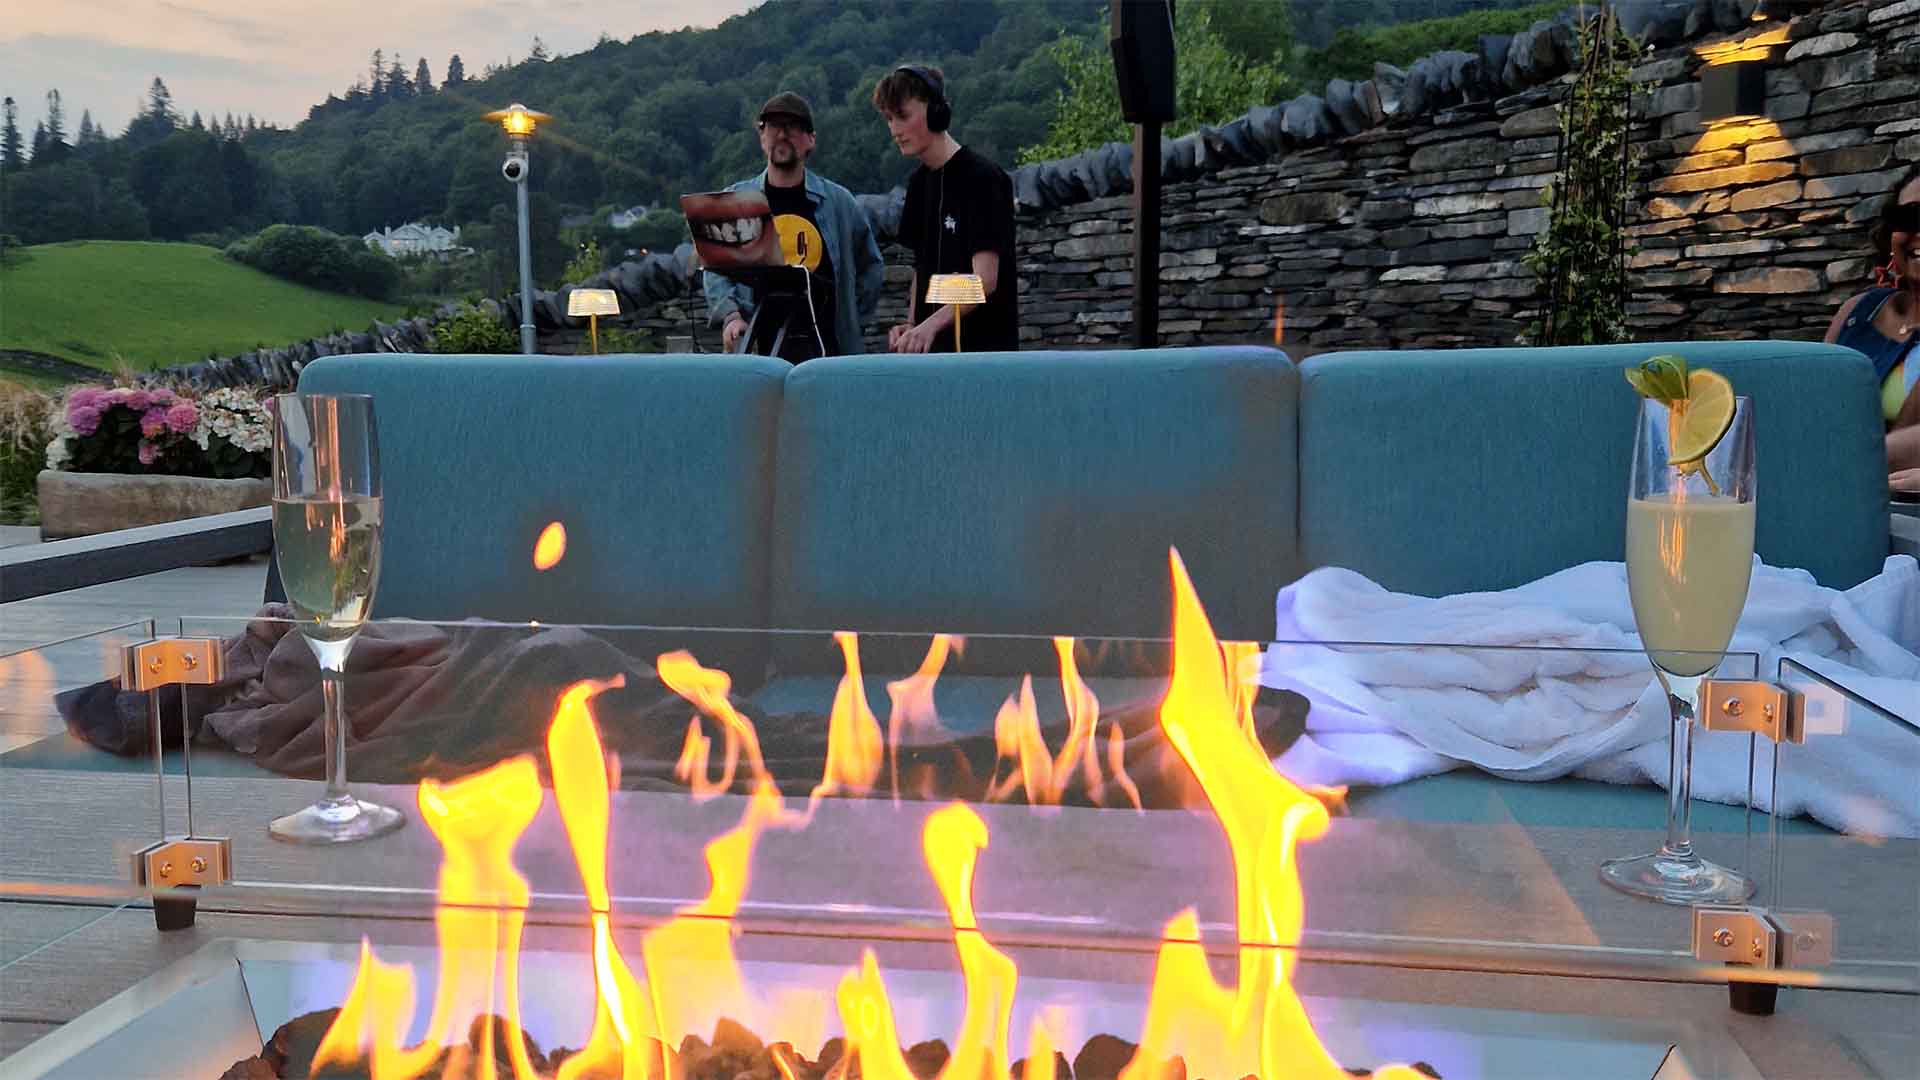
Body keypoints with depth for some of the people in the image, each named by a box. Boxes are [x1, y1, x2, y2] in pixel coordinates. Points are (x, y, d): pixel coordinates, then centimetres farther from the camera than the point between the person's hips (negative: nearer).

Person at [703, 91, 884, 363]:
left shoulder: (838, 201, 10)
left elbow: (870, 267, 16)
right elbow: (715, 269, 7)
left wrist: (853, 323, 8)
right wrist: (730, 316, -9)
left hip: (823, 344, 0)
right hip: (756, 344, 0)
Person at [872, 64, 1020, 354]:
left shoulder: (981, 178, -11)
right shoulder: (920, 182, 12)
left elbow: (985, 279, -19)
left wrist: (931, 324, -31)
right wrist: (912, 326, 4)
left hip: (982, 346, -7)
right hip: (929, 347, 7)